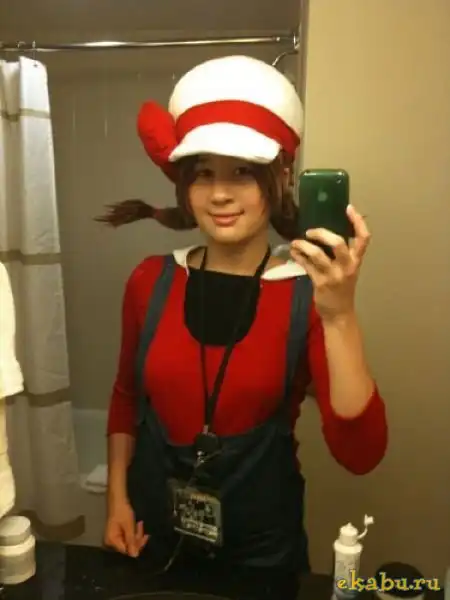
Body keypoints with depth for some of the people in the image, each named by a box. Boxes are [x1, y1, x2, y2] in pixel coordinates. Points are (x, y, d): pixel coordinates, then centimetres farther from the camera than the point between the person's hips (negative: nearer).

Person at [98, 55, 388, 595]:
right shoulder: (151, 281, -8)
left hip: (262, 546, -2)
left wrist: (339, 315, -34)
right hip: (154, 535, 3)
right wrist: (117, 498, 0)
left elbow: (360, 454, -24)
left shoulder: (308, 296, -16)